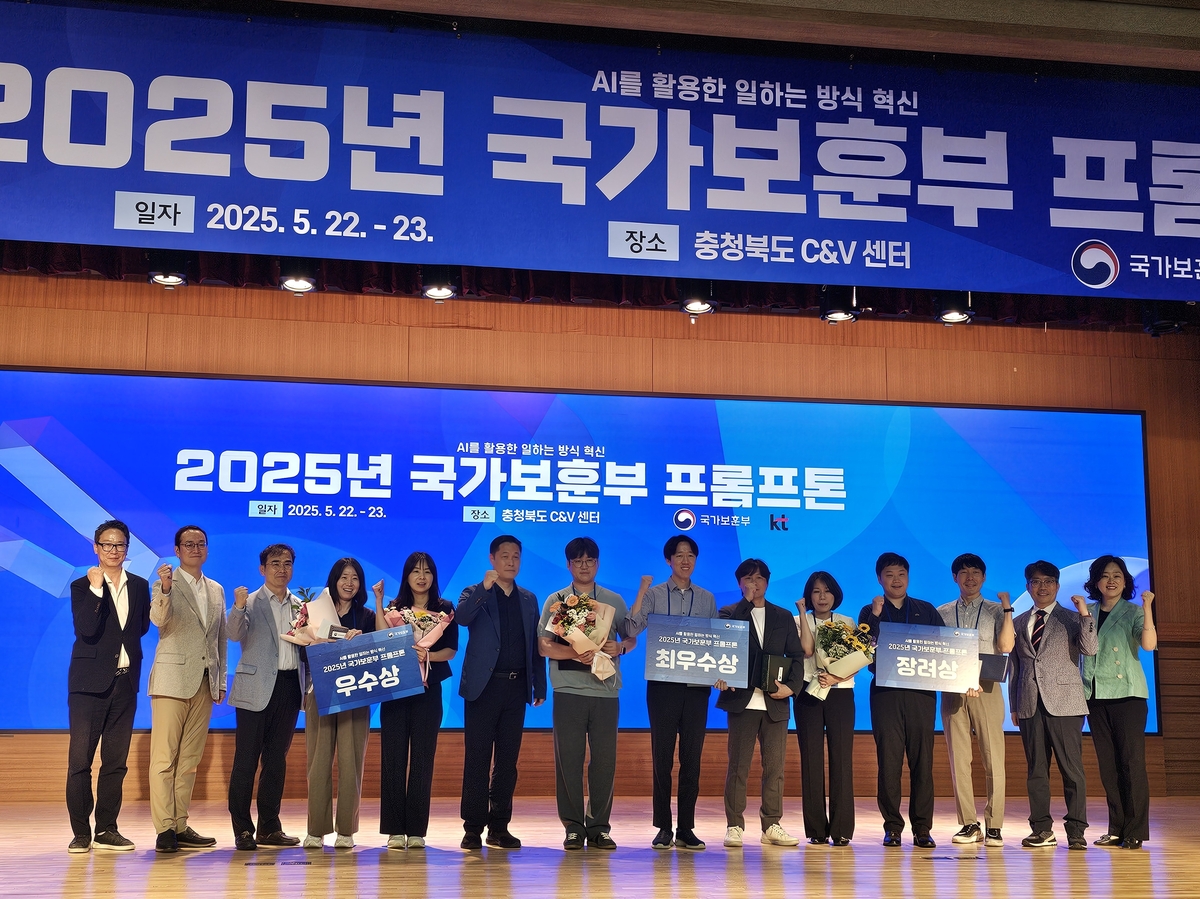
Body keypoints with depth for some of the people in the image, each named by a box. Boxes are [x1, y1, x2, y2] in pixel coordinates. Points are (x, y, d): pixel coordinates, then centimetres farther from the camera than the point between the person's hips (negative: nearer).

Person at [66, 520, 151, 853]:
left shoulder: (139, 586, 11)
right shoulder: (82, 586, 0)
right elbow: (86, 629, -14)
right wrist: (97, 589, -17)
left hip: (125, 680, 4)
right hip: (89, 682, -4)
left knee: (116, 760, 7)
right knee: (80, 759, -4)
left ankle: (106, 830, 14)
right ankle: (80, 832, 3)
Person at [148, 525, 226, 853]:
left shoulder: (216, 590, 17)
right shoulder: (164, 583, 0)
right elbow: (158, 619, -19)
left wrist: (221, 680, 16)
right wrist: (165, 590, -37)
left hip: (205, 683, 5)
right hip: (173, 679, -5)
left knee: (190, 759, 7)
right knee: (164, 757, -6)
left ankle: (180, 827, 11)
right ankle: (164, 829, -5)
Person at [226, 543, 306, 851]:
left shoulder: (299, 606, 14)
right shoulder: (250, 602, -1)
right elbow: (235, 635, -19)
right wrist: (238, 607, -35)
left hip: (289, 687, 5)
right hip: (257, 688, -5)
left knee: (276, 759, 10)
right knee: (246, 759, -3)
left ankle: (269, 828, 17)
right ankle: (242, 830, 3)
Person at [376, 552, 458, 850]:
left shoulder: (444, 609, 6)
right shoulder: (395, 607, 8)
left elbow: (451, 650, 0)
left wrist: (428, 655, -17)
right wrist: (378, 602, -10)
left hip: (428, 690, 0)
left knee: (422, 758, 0)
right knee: (393, 756, -2)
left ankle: (416, 829, 4)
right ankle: (394, 829, 2)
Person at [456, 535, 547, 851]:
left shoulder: (529, 599, 15)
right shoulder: (475, 594, 4)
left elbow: (536, 645, 14)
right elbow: (461, 617, -18)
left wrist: (540, 686, 10)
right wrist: (484, 587, -27)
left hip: (516, 687, 4)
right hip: (484, 686, -3)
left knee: (507, 760, 6)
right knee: (477, 759, -3)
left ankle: (499, 827, 13)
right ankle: (473, 828, 2)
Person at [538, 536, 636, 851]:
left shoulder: (614, 601, 13)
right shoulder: (556, 601, 7)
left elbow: (632, 638, 16)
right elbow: (544, 646, -2)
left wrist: (620, 647, -7)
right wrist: (578, 654, -17)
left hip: (606, 690, 2)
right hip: (569, 689, -1)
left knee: (605, 759, 1)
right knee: (568, 759, -1)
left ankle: (599, 827, 11)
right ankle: (573, 827, 8)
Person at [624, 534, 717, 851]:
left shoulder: (706, 599, 12)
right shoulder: (654, 594, 3)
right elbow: (632, 629, -9)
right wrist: (641, 592, -15)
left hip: (697, 685, 2)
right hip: (663, 685, -2)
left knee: (692, 756, 3)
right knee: (662, 756, 0)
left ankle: (686, 829, 9)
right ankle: (663, 828, 8)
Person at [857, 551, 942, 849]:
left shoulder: (926, 610, 15)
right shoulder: (870, 612, 11)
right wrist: (875, 615, -12)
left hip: (921, 693, 1)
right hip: (885, 693, -1)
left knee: (922, 760, -2)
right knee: (889, 760, -3)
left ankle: (922, 828, 2)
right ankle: (892, 827, 3)